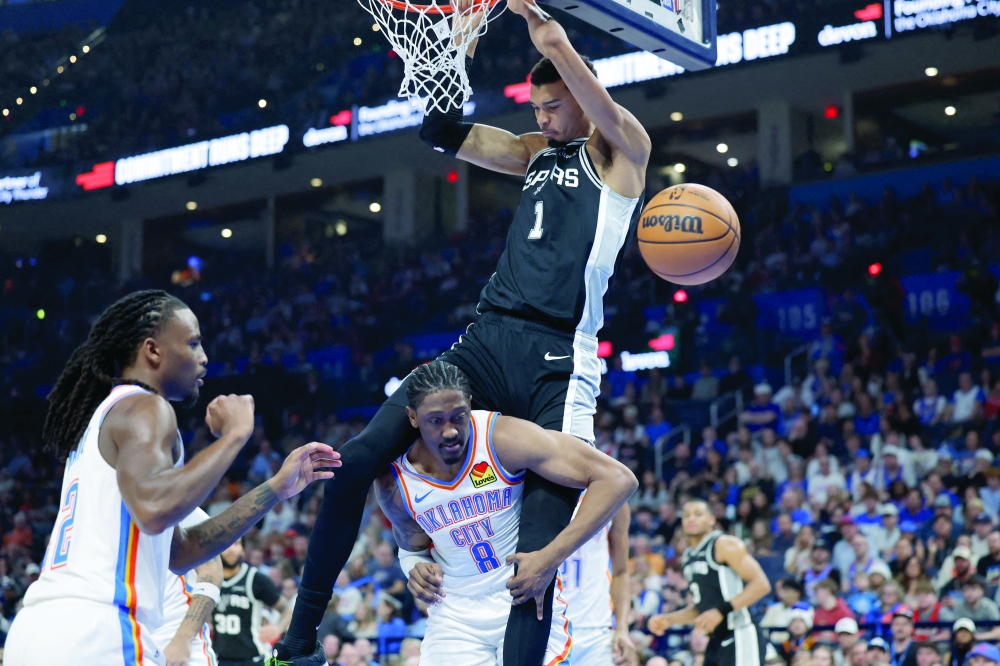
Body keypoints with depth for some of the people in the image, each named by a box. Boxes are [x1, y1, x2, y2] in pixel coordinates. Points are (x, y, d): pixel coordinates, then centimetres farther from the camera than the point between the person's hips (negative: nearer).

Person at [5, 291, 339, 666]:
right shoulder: (145, 408, -3)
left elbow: (178, 553, 25)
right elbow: (153, 509, -24)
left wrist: (277, 488, 24)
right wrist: (233, 435, -11)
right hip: (93, 634, -9)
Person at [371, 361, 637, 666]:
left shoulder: (504, 439, -22)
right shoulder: (394, 484, -8)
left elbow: (618, 479, -26)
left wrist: (550, 559, -31)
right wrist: (416, 567, -11)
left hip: (527, 599, -3)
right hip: (454, 614, 3)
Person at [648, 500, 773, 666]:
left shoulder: (725, 545, -8)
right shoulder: (689, 556, 16)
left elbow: (761, 584, -16)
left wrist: (722, 611, -23)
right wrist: (668, 620, 10)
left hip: (739, 638, -9)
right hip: (717, 640, 9)